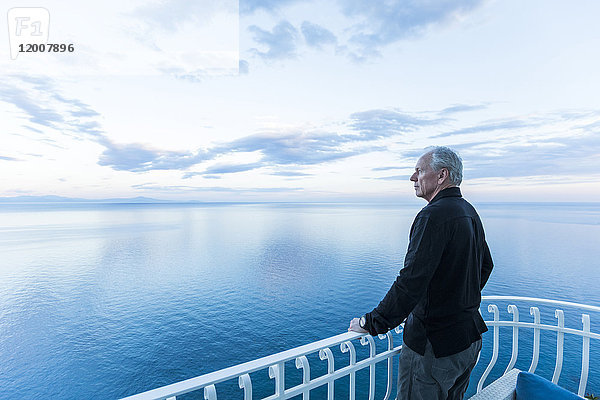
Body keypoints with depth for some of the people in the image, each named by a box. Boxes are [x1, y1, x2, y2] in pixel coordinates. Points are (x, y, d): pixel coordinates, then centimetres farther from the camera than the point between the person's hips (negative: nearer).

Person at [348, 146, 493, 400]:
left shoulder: (434, 215, -24)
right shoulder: (469, 212, 7)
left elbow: (411, 282, -29)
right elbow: (485, 266, 19)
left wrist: (370, 323, -20)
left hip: (435, 344, -10)